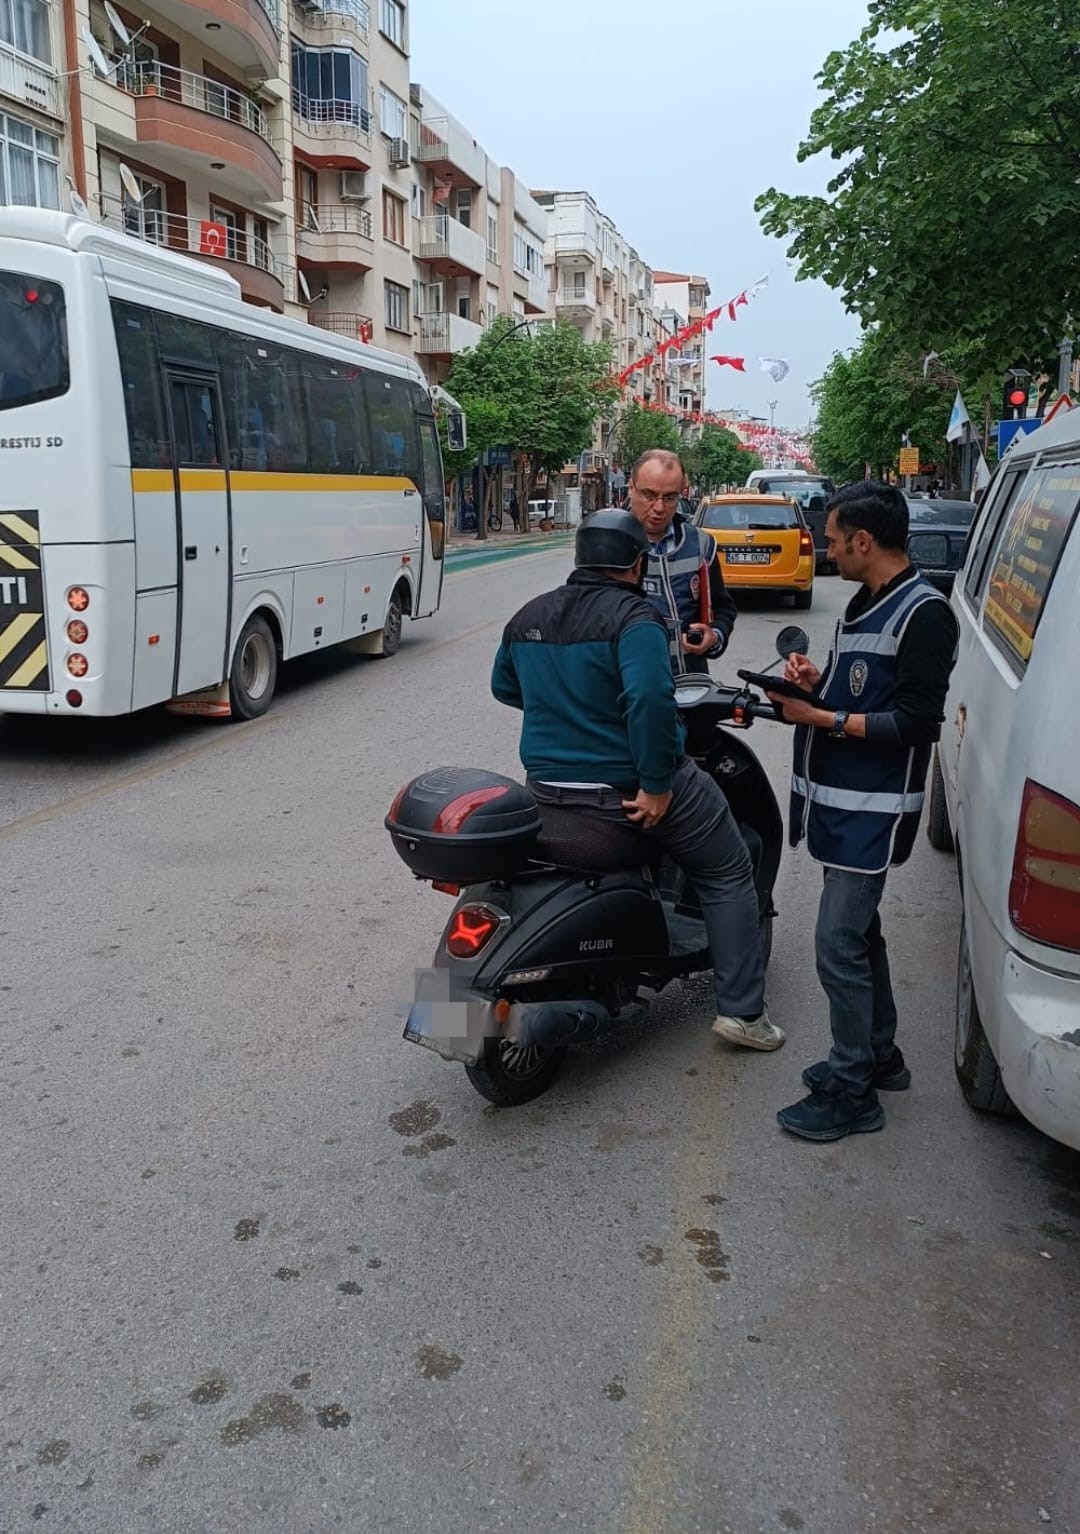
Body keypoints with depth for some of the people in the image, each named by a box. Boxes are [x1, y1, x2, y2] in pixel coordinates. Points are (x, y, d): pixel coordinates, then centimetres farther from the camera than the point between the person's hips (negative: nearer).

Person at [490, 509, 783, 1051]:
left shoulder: (528, 616, 5)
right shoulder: (632, 617, -16)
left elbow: (504, 688, 19)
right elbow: (650, 697, -31)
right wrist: (656, 784, -24)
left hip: (548, 782, 7)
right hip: (627, 784, -6)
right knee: (728, 874, 13)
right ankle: (741, 1010, 15)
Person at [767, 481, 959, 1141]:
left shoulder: (923, 612, -16)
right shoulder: (869, 602, 14)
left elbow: (914, 722, -21)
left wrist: (821, 718, -20)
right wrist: (820, 679, 4)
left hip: (874, 809, -10)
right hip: (842, 800, 10)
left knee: (840, 945, -7)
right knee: (858, 931, 19)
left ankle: (851, 1092, 6)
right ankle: (878, 1057, 34)